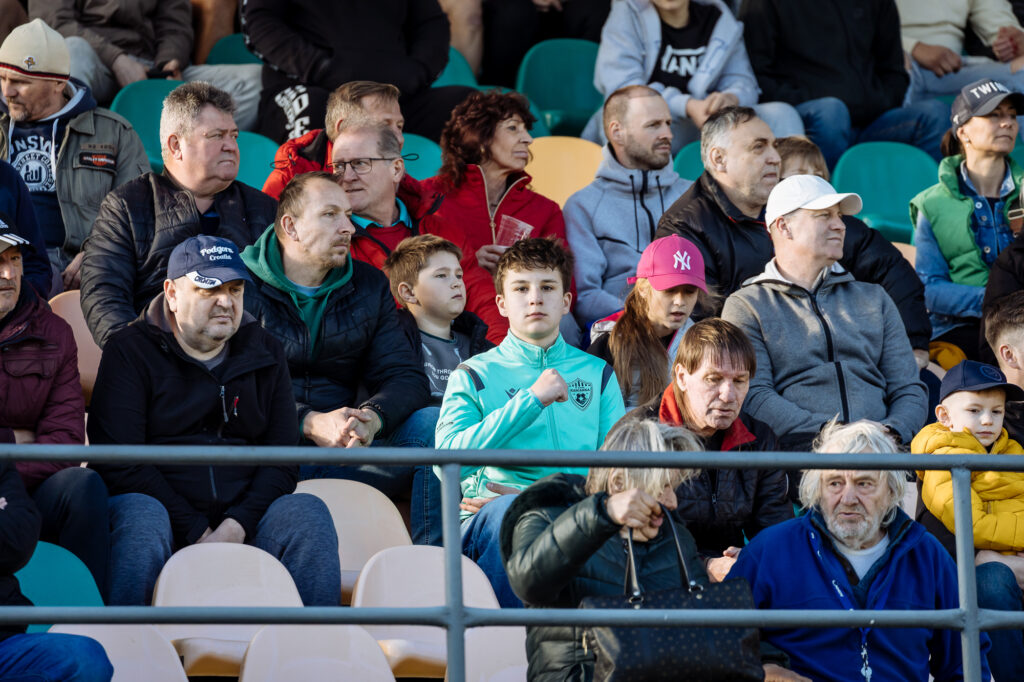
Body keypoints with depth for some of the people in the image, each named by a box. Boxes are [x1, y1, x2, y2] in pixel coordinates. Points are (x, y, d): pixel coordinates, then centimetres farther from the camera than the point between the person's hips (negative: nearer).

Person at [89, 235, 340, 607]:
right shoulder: (130, 351, 4)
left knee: (309, 512, -24)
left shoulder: (264, 353, 16)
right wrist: (196, 531, -15)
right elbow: (119, 462, -7)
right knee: (139, 516, -36)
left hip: (243, 517, 3)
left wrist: (237, 525, -12)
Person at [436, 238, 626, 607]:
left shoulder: (598, 374, 22)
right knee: (511, 509, -37)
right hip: (488, 525, -1)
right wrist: (532, 399, -9)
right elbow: (447, 460, -6)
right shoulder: (472, 376, 14)